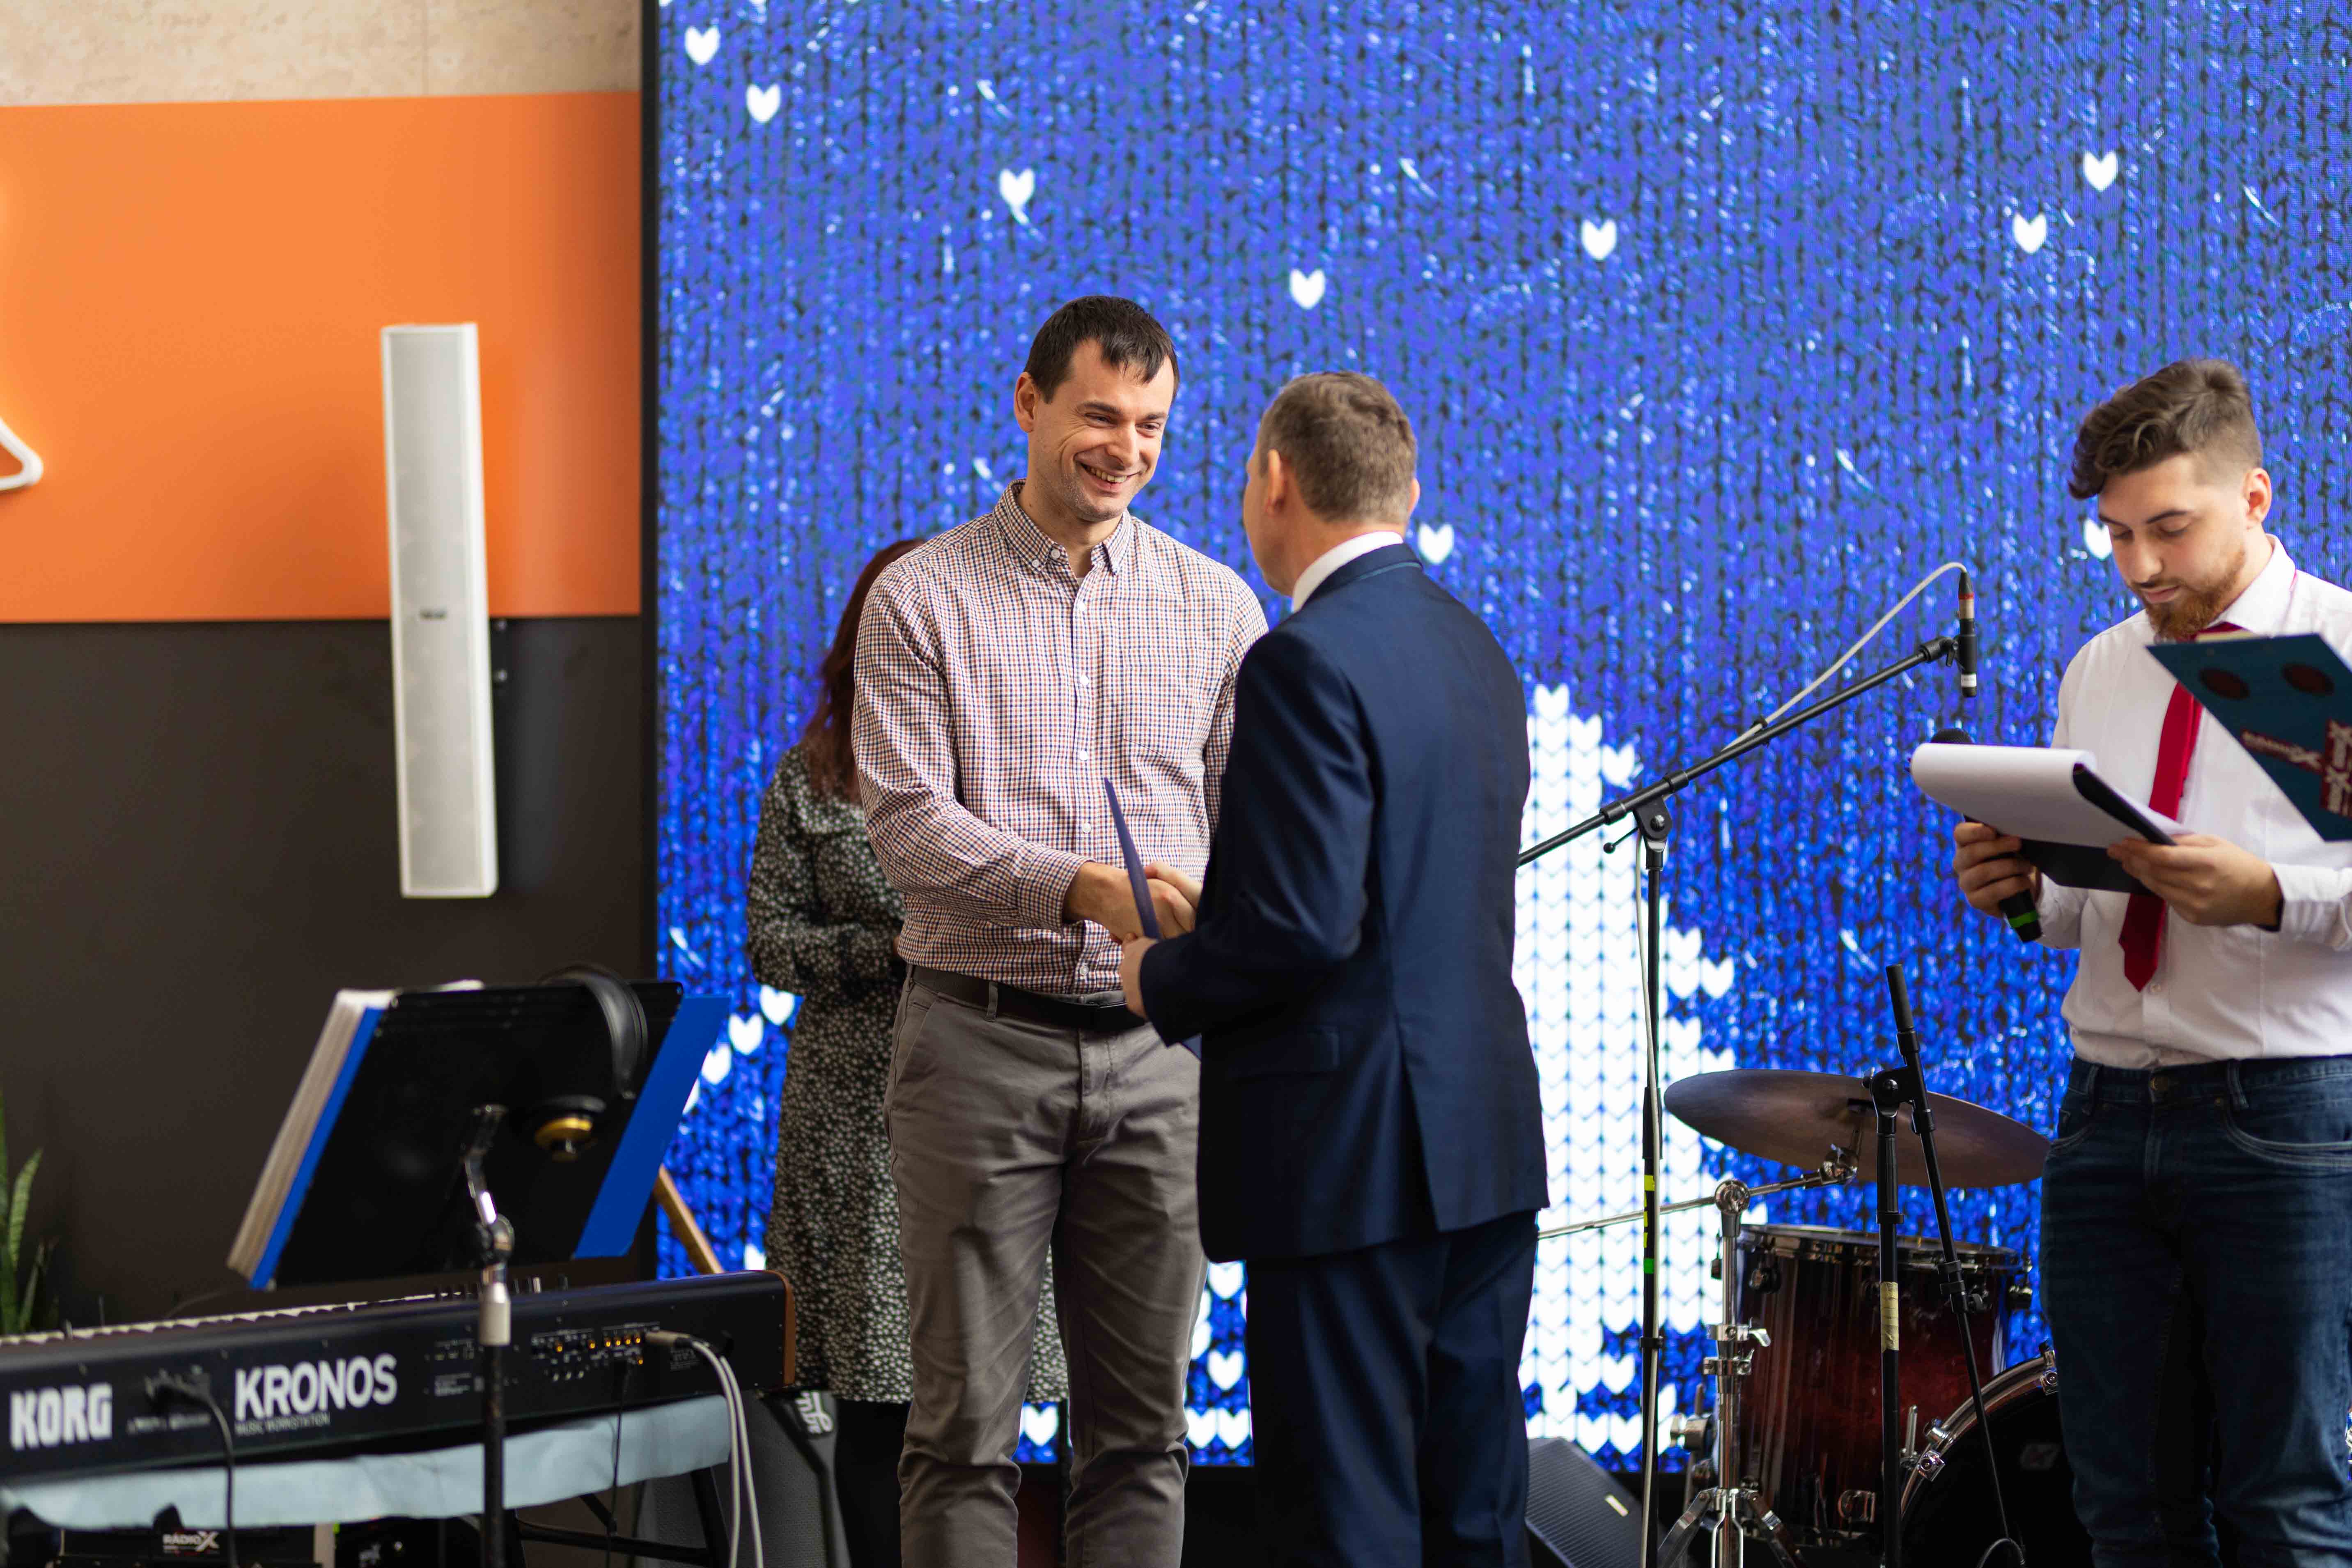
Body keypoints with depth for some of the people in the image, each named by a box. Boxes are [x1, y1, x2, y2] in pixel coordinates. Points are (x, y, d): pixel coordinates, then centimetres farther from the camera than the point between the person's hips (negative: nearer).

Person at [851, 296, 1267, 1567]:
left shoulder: (1215, 607, 9)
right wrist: (1081, 889, -24)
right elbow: (908, 824, -9)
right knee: (965, 1418, -1)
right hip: (980, 1039, -3)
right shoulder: (923, 599, 0)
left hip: (1156, 1045, 3)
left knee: (1142, 1417, 7)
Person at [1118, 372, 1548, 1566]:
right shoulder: (1473, 648, 13)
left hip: (1351, 1154, -9)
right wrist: (1212, 912, 22)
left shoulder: (1307, 664, -15)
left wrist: (1161, 982, -4)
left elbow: (1304, 928, -21)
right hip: (1486, 1140, 9)